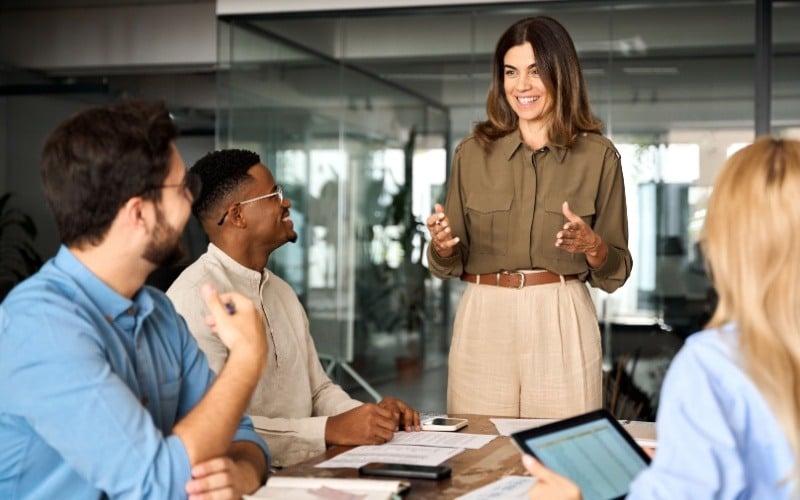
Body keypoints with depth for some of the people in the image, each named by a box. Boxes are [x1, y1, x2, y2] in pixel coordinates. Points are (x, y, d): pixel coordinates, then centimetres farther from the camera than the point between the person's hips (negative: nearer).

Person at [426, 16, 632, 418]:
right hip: (483, 320, 1)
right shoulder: (473, 152, 6)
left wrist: (592, 246, -16)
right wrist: (442, 244, -12)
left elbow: (617, 270, 4)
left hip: (561, 322, -1)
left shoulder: (598, 155, 2)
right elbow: (451, 264, 9)